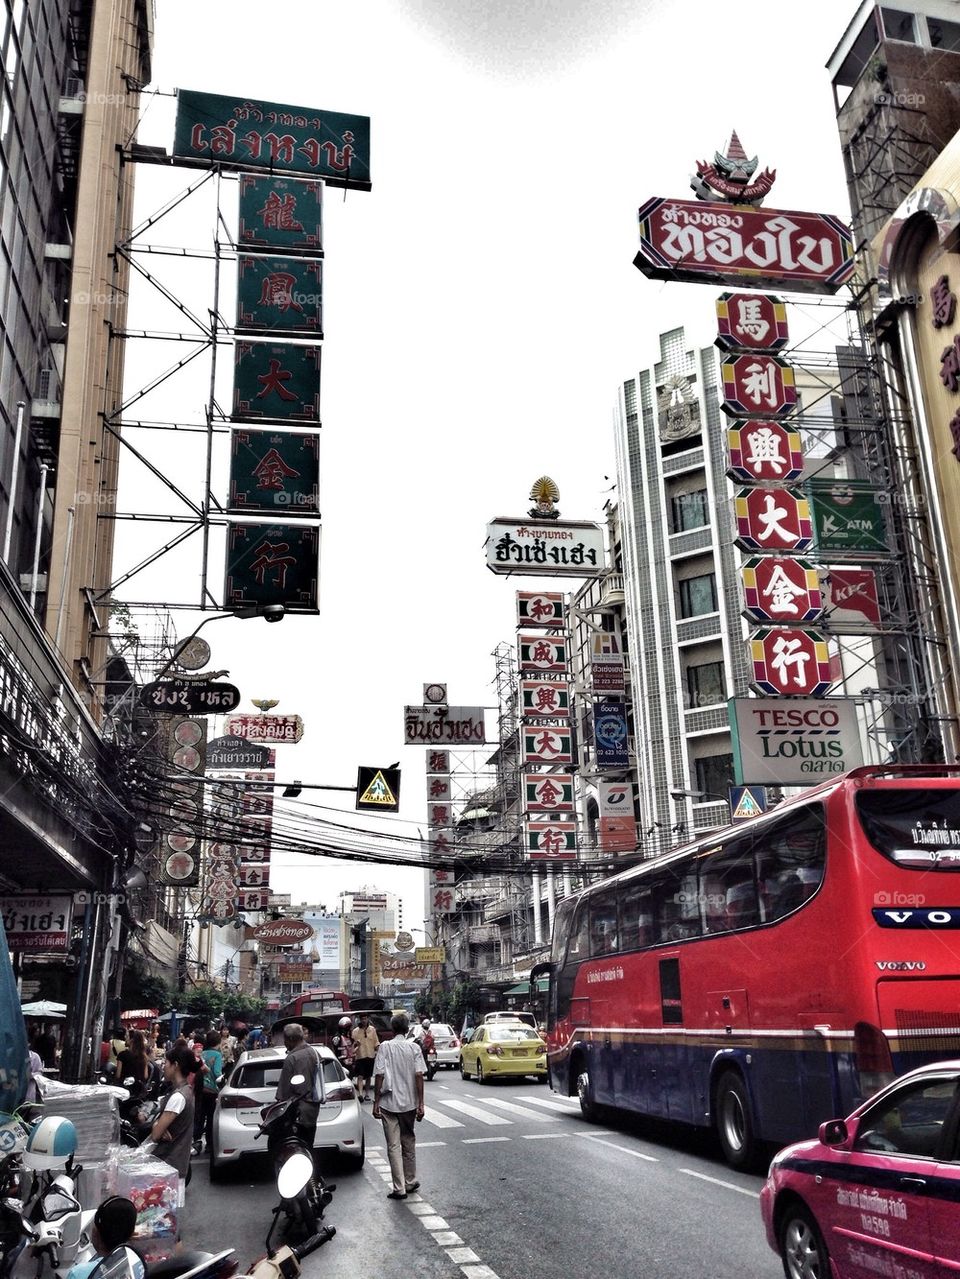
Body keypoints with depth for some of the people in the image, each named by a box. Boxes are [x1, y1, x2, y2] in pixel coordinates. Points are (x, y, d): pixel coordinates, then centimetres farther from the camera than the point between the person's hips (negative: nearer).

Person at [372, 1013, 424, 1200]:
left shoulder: (385, 1047, -6)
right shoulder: (414, 1047, -2)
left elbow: (379, 1076, -11)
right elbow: (419, 1076, -7)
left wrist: (376, 1102, -5)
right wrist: (420, 1104, -4)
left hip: (389, 1103, -2)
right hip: (409, 1103, 2)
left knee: (393, 1146, 2)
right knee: (409, 1143, 18)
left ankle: (399, 1188, 1)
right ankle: (410, 1182, 27)